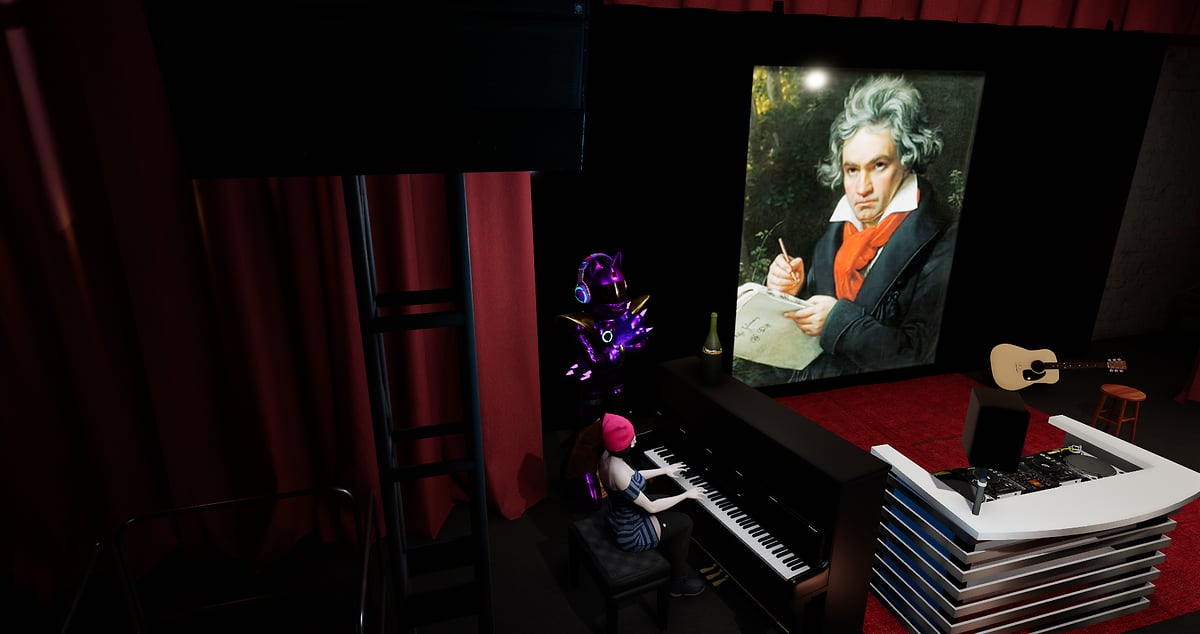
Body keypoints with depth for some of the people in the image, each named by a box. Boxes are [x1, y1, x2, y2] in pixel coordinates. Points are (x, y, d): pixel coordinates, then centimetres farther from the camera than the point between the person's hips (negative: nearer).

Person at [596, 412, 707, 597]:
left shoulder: (608, 456, -9)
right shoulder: (619, 473, -36)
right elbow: (651, 507, -25)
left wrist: (664, 470, 17)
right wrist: (686, 494, -13)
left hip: (618, 517, 9)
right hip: (630, 533, -8)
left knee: (672, 509, 23)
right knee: (684, 523, 6)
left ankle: (668, 560, 39)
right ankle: (679, 583, 22)